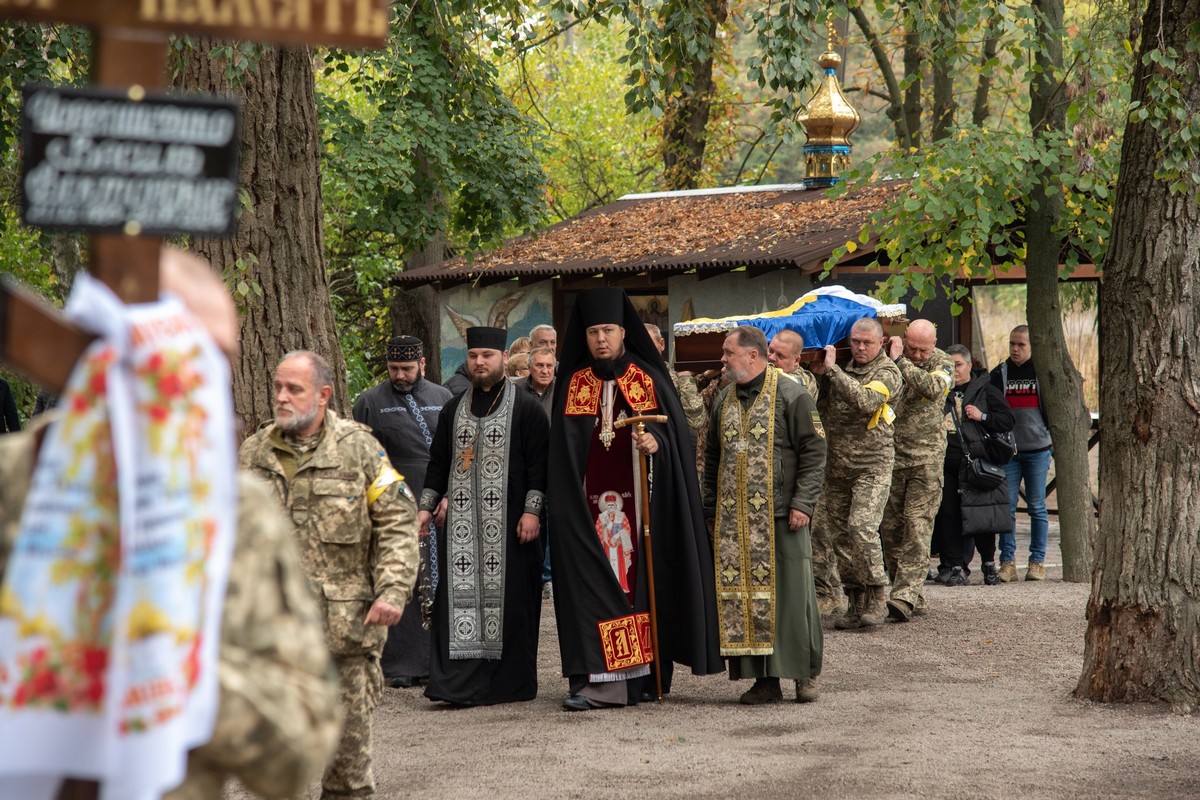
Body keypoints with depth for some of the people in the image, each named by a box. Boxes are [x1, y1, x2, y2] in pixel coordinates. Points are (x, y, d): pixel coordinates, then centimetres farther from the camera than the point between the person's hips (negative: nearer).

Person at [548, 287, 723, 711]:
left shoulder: (650, 380, 4)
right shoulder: (573, 385, 10)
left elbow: (677, 434, 0)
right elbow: (562, 453, 10)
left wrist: (656, 442, -21)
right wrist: (566, 509, 2)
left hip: (639, 503, -2)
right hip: (590, 507, 2)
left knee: (640, 580, -3)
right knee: (593, 586, -6)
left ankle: (645, 674, 3)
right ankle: (597, 680, -8)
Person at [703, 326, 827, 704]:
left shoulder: (791, 395, -3)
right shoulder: (725, 401, 15)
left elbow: (813, 452, -5)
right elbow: (712, 458, 22)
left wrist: (802, 503, -13)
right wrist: (711, 509, 15)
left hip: (781, 514, -5)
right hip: (734, 518, 5)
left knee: (791, 593, -3)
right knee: (742, 595, 1)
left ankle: (805, 674, 9)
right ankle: (764, 679, 6)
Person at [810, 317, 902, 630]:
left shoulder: (887, 372, -4)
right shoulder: (845, 370, 14)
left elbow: (865, 401, -22)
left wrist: (832, 369, -19)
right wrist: (819, 373, 2)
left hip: (872, 466, -6)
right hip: (838, 466, 6)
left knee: (861, 527, -19)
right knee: (839, 534, 5)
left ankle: (877, 599, -8)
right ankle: (855, 603, 13)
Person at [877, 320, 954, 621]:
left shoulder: (942, 364, -1)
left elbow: (933, 387, -22)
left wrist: (900, 361, -19)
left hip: (926, 458, -3)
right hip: (890, 457, 3)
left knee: (917, 527, -11)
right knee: (890, 528, 5)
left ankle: (905, 596, -16)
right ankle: (910, 595, 15)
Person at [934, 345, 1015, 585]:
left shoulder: (985, 391, 5)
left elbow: (1007, 421, 3)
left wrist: (982, 416, -8)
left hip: (977, 462, -3)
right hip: (946, 463, 3)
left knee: (982, 516, -1)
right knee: (948, 515, -1)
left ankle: (989, 564, 14)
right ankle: (954, 566, 5)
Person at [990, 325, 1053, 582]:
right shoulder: (1000, 373, 6)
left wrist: (1057, 442, 2)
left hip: (1037, 449, -1)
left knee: (1037, 507, 3)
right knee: (1007, 507, -3)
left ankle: (1037, 562, 8)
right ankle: (1007, 562, 0)